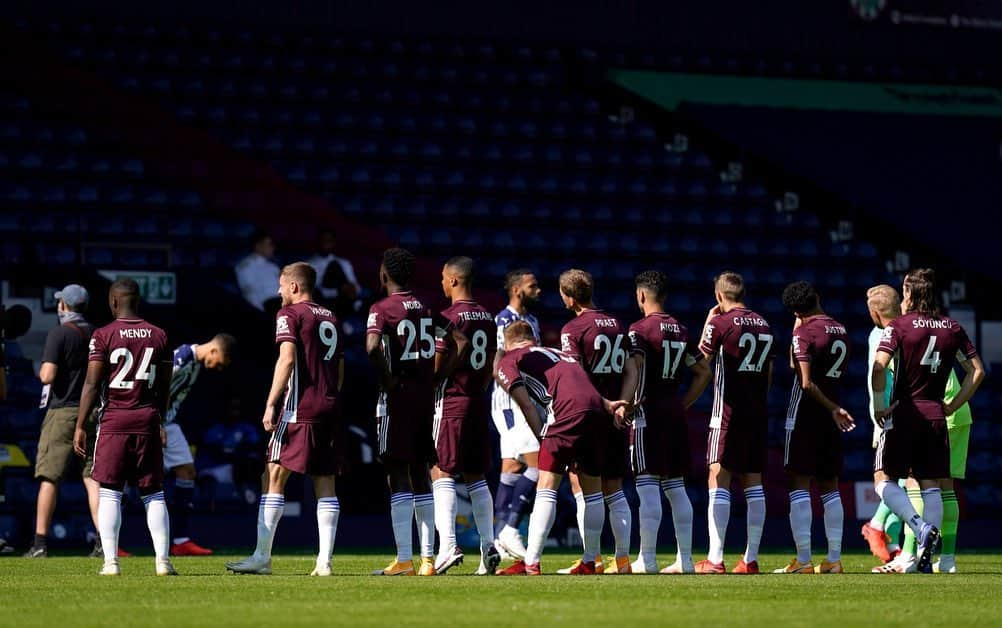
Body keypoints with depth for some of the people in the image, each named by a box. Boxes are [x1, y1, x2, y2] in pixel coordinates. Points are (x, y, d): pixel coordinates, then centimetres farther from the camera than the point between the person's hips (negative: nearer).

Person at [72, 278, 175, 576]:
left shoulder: (104, 335, -5)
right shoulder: (158, 336, 6)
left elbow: (92, 384, -7)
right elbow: (164, 386, 11)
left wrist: (80, 426, -3)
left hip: (113, 418, -3)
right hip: (147, 418, 3)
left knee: (109, 493, 0)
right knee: (154, 494, 8)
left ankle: (111, 561, -7)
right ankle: (163, 560, 2)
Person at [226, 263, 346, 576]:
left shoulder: (290, 314, -2)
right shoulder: (331, 318, 18)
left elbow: (287, 359, -14)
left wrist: (271, 404, -16)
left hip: (299, 409, -7)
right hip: (330, 408, 7)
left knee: (275, 477, -4)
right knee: (325, 484, 5)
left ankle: (262, 557, -7)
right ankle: (324, 560, -1)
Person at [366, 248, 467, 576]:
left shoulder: (381, 309, -8)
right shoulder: (427, 309, 11)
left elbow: (373, 346, -26)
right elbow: (459, 342, 10)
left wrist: (387, 380, -13)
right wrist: (436, 379, 9)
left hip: (396, 400, -6)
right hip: (426, 397, 6)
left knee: (397, 476, -4)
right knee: (421, 475, 11)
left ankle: (404, 560, -9)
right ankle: (428, 558, 8)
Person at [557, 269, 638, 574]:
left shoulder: (573, 330, -9)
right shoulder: (616, 324, 12)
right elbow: (631, 371, 10)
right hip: (615, 419, 6)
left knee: (582, 488, -1)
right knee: (613, 489, 12)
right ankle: (623, 559, 9)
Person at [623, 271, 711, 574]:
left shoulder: (640, 330, -8)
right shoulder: (681, 331, 13)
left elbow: (634, 367, -22)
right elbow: (703, 372, 17)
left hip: (648, 412, -6)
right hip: (675, 413, 6)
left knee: (648, 486, -7)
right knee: (675, 486, 10)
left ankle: (646, 559, -10)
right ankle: (685, 558, 10)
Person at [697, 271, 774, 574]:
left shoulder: (720, 323, -8)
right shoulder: (764, 326, 11)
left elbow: (701, 360, 3)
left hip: (729, 411, -6)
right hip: (758, 412, 6)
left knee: (719, 479, -7)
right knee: (753, 482, 8)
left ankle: (715, 559, -14)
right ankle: (751, 559, 8)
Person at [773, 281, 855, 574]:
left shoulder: (804, 333, -11)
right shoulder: (841, 330, 9)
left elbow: (807, 383, -17)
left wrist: (833, 409, -11)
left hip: (806, 415, -7)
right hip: (832, 419, 7)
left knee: (799, 484, -4)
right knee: (829, 486, 10)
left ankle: (803, 561, -9)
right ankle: (834, 559, 7)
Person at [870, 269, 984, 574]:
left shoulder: (898, 325, -5)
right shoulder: (952, 328, 7)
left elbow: (879, 367, -17)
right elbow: (977, 371, 9)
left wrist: (879, 408, -8)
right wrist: (952, 406, 12)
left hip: (904, 412, -4)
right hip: (935, 415, 4)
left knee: (884, 479, 3)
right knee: (931, 485, 6)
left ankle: (921, 527, -19)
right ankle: (926, 555, 0)